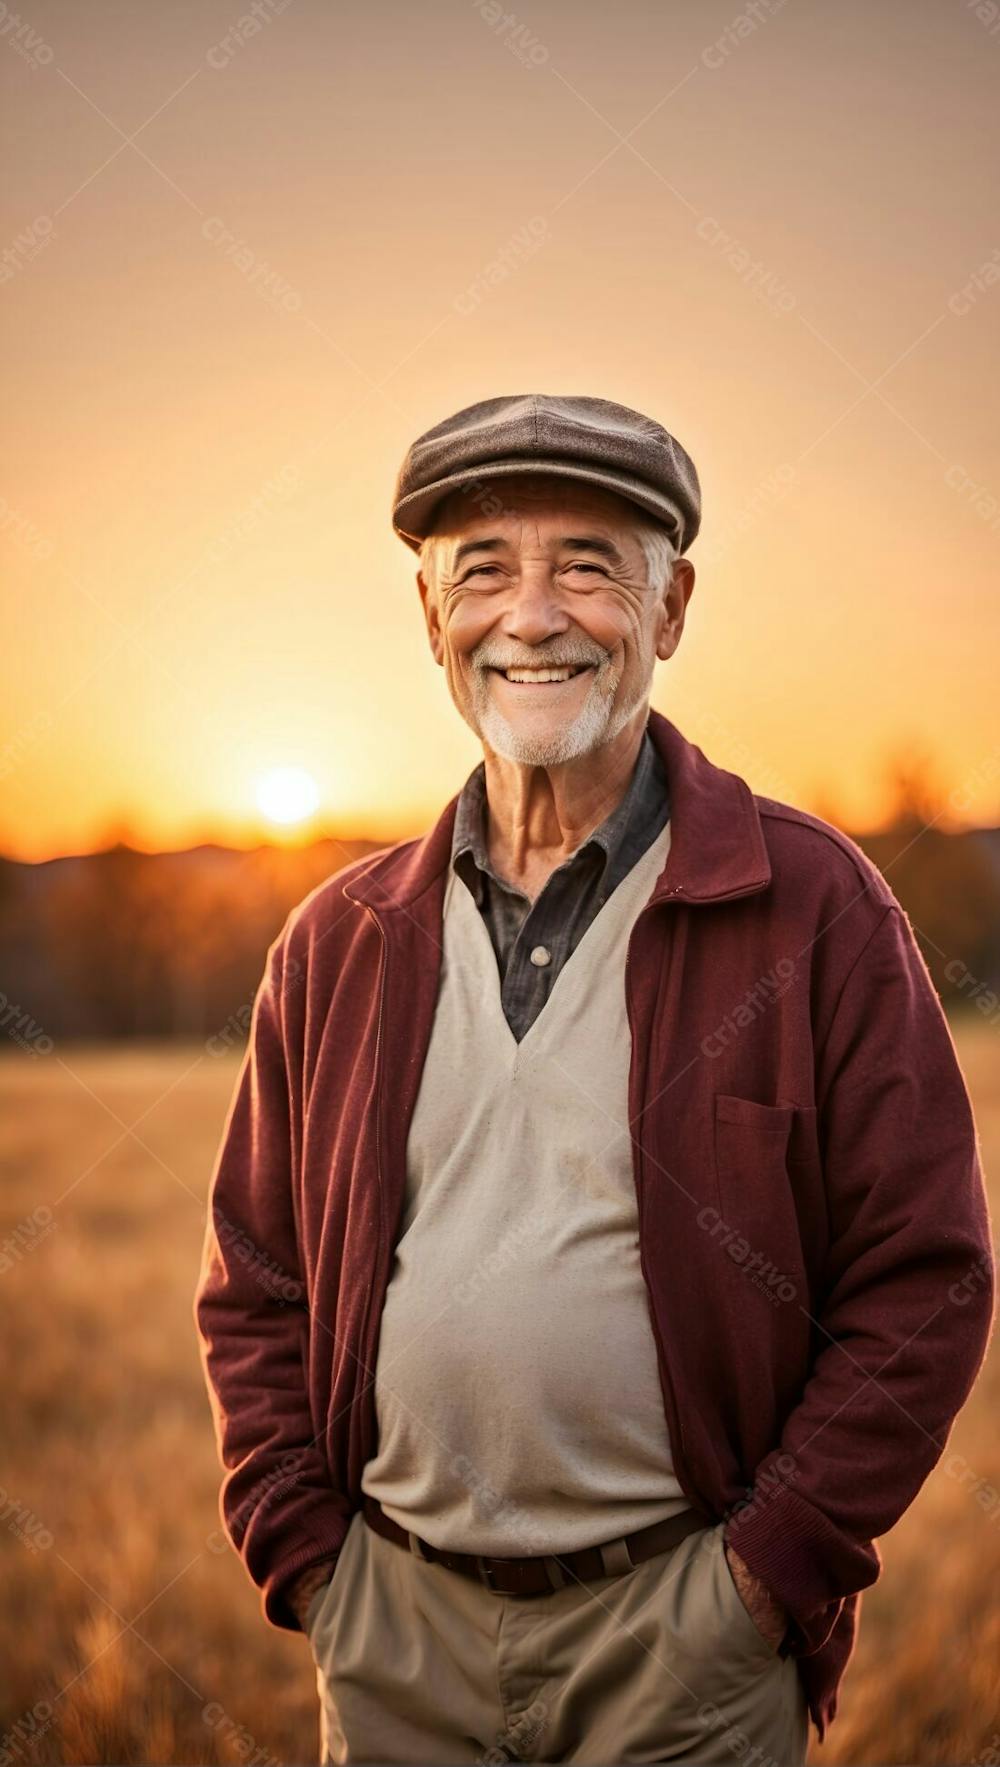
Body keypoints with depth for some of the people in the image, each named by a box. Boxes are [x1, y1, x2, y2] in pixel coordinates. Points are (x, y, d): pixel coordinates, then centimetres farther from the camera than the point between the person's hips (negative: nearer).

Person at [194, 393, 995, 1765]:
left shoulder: (813, 908, -5)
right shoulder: (340, 944, 5)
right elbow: (253, 1285, 11)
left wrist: (768, 1567, -9)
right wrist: (303, 1549, 2)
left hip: (684, 1636, -3)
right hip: (394, 1632, 3)